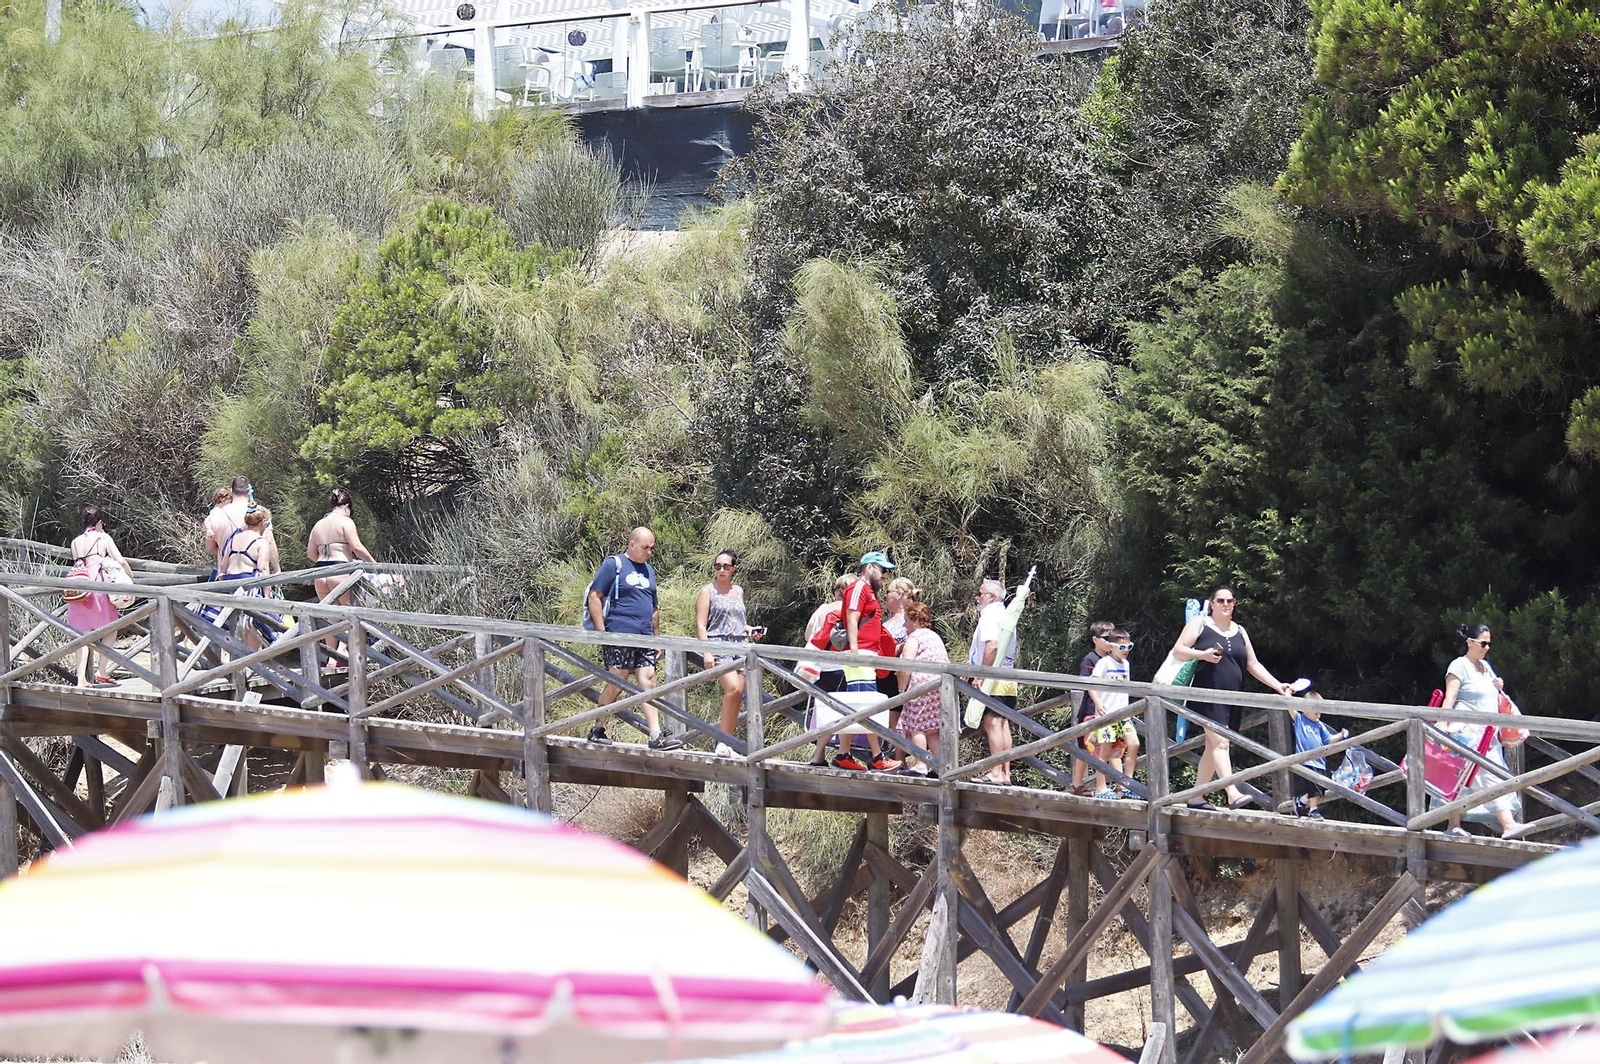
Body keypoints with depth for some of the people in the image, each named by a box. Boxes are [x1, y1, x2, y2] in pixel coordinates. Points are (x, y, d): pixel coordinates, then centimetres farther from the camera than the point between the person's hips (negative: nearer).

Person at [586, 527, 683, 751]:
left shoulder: (649, 570, 20)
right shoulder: (613, 565, -2)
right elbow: (595, 596, -6)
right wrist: (601, 631, -11)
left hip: (645, 640, 6)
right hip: (619, 637, -6)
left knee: (648, 683, -2)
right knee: (616, 683, -5)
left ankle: (656, 736, -7)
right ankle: (598, 730, 8)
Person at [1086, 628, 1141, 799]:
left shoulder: (1126, 665, 14)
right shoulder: (1104, 663, -7)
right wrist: (1098, 703, -26)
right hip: (1106, 713, -6)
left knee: (1133, 744, -6)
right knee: (1105, 750, -5)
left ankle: (1126, 786, 0)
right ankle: (1100, 788, 1)